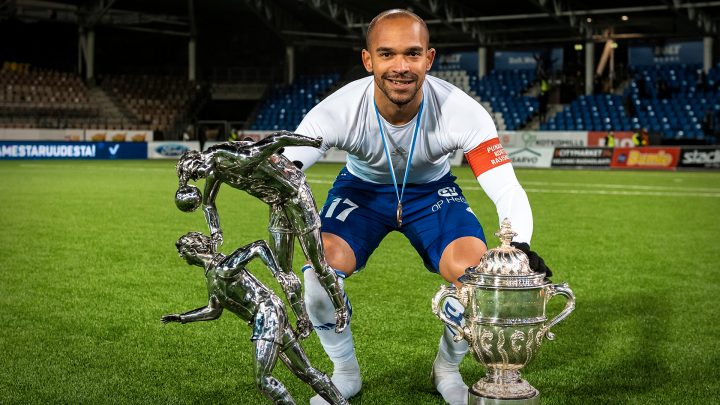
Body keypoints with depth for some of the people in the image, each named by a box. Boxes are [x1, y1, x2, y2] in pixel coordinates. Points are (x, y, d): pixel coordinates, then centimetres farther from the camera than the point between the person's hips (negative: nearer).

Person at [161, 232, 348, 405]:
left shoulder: (222, 267, -13)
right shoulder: (211, 275, 15)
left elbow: (259, 247, -22)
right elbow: (213, 311, 29)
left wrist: (278, 272, -34)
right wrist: (181, 318, 31)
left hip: (267, 314, -9)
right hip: (263, 319, 9)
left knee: (263, 379, -14)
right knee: (305, 372, 10)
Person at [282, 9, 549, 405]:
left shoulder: (461, 112, -32)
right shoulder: (337, 111, -32)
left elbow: (506, 189, -34)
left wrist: (520, 246, -53)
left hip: (432, 191, 0)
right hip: (361, 189, 0)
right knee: (320, 277, -24)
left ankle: (447, 369, 8)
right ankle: (345, 373, 6)